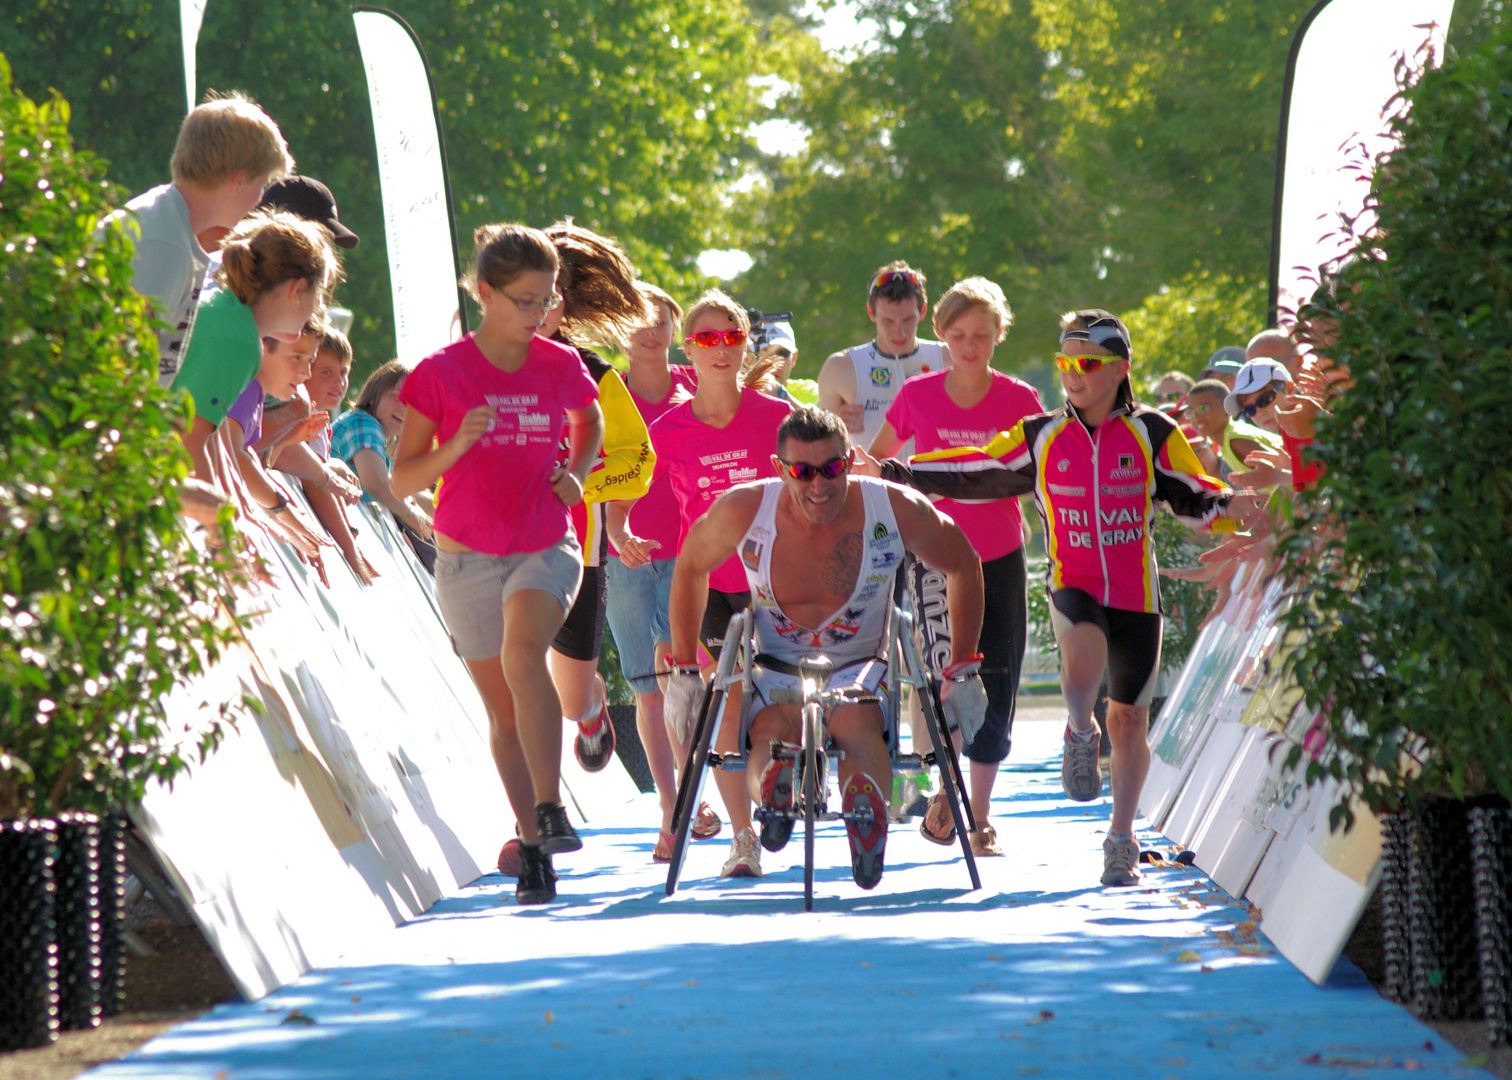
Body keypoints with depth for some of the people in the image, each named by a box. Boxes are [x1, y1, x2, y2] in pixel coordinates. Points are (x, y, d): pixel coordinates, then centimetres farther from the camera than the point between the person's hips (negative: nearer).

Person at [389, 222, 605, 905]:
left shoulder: (562, 368, 0)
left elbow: (590, 421, 24)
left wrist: (575, 474, 4)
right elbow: (402, 482, -4)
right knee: (504, 713, 8)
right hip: (468, 558, 1)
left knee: (522, 653, -31)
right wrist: (455, 447, -23)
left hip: (547, 548, 0)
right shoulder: (441, 374, -7)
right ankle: (532, 847, 23)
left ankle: (550, 808, -32)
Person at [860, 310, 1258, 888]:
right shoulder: (1040, 438, 3)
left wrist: (1232, 506, -19)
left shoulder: (1153, 434, 0)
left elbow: (1193, 497, 2)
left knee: (1128, 717, 7)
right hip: (1072, 585, -1)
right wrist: (895, 474, 1)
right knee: (1083, 657, -36)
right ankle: (1079, 734, -5)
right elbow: (973, 471, 7)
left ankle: (1121, 840, 23)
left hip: (1137, 594, 1)